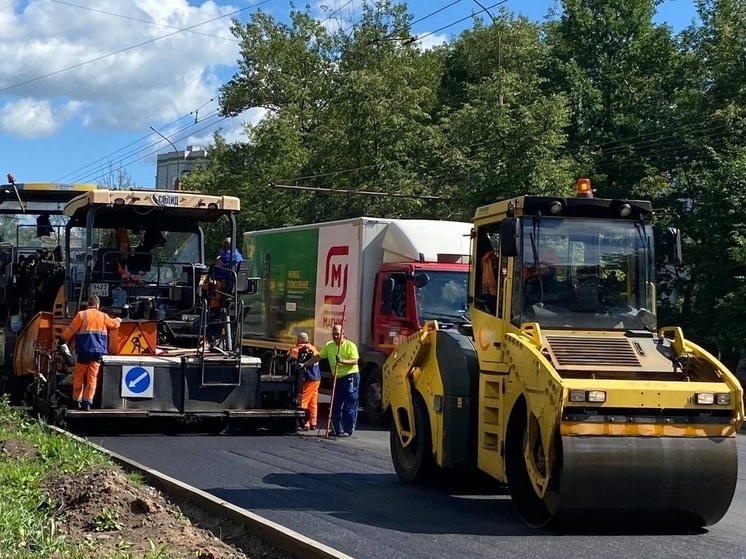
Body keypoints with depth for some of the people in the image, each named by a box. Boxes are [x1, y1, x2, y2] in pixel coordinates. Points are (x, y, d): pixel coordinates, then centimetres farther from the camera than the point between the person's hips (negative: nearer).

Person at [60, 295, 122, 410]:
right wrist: (118, 320, 47)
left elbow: (71, 329, -3)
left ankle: (77, 400, 9)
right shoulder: (103, 316, 9)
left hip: (84, 351, -2)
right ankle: (87, 402, 0)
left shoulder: (82, 314, -2)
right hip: (98, 352, 3)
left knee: (79, 376, 9)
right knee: (92, 377, 5)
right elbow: (114, 324, 25)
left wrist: (62, 340, 9)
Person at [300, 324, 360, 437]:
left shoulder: (350, 345, -5)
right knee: (335, 406, 7)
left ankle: (348, 430, -2)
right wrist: (305, 364, 9)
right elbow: (318, 357, 14)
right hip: (338, 378, 7)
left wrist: (342, 361, -28)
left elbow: (355, 361, -14)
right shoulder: (329, 346, 12)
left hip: (351, 376, -7)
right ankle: (337, 429, 14)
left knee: (349, 406, -6)